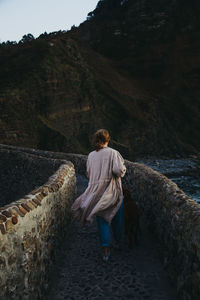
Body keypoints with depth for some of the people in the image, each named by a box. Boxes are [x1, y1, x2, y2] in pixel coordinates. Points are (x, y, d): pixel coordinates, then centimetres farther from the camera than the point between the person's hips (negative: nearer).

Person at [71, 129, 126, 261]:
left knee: (102, 221, 8)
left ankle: (106, 250, 5)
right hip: (113, 192, -3)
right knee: (116, 217, 17)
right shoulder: (113, 153, -11)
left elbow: (88, 174, 10)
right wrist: (123, 168, 0)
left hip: (97, 192, 3)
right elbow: (118, 170, -21)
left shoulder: (91, 155, 3)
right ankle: (119, 241, 36)